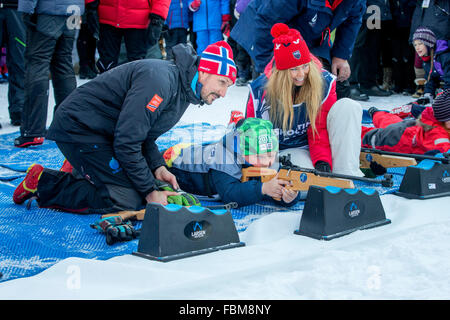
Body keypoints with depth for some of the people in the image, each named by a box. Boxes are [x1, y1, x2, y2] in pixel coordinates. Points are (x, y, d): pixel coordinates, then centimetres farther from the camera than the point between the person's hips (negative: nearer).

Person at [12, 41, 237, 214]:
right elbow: (127, 142, -27)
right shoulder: (158, 79, -27)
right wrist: (149, 192, -20)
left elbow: (145, 134, 14)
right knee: (127, 200, -15)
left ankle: (77, 171, 18)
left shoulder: (184, 90, 5)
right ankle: (42, 184, -5)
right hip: (77, 127, -10)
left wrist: (157, 166, -3)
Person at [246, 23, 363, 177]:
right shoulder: (260, 89, -12)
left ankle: (345, 173, -28)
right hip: (284, 150, -4)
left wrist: (322, 160, -24)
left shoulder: (324, 82, -10)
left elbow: (320, 129, -8)